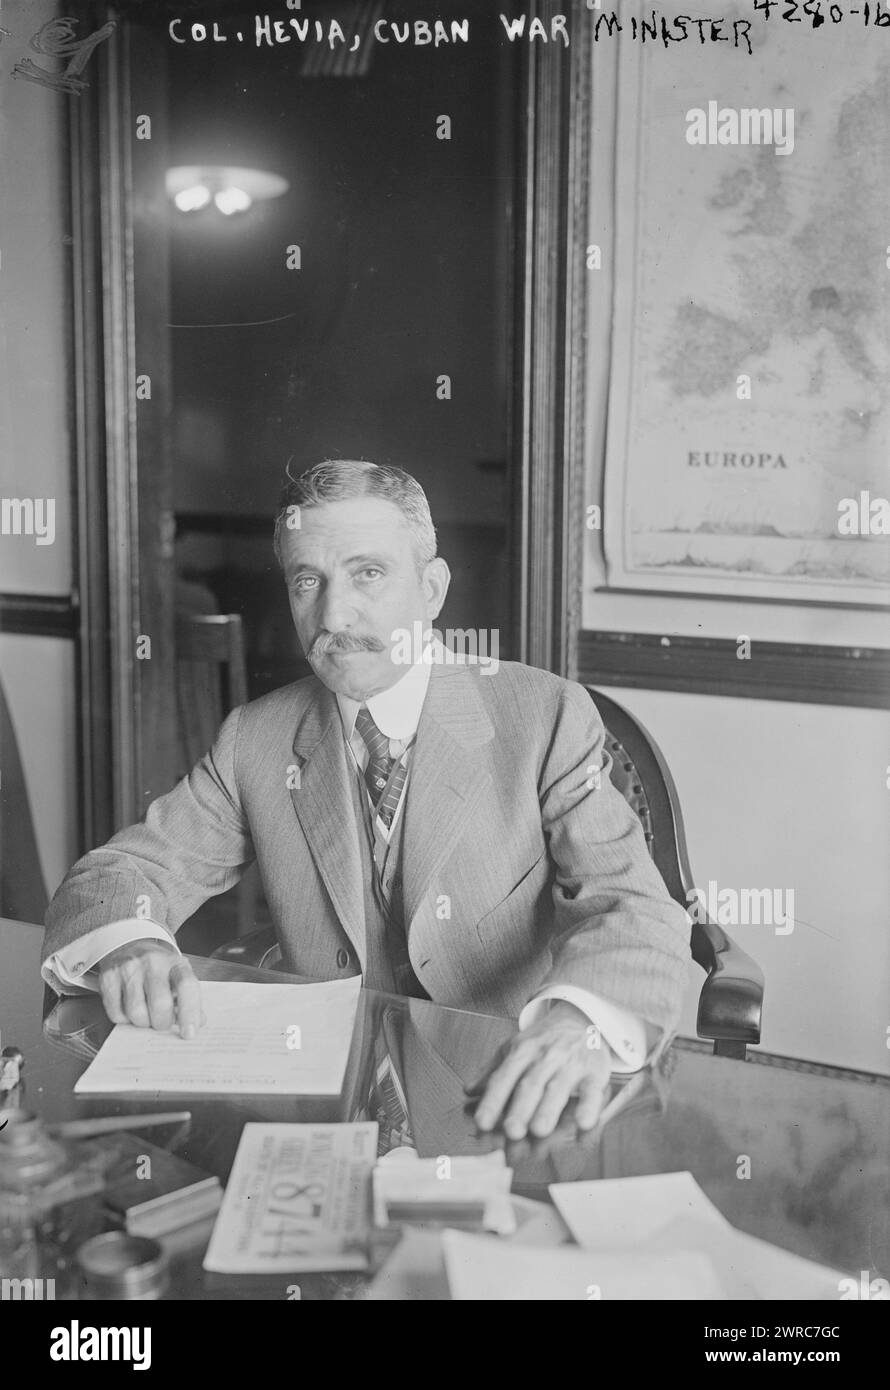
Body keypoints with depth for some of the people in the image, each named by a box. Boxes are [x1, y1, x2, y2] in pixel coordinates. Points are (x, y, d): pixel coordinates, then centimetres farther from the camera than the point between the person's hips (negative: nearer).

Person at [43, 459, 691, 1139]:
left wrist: (578, 1019, -39)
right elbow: (116, 876, 5)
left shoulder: (547, 718, -6)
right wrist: (128, 944, -21)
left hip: (507, 1101, -2)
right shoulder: (256, 741, 5)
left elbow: (635, 907, -15)